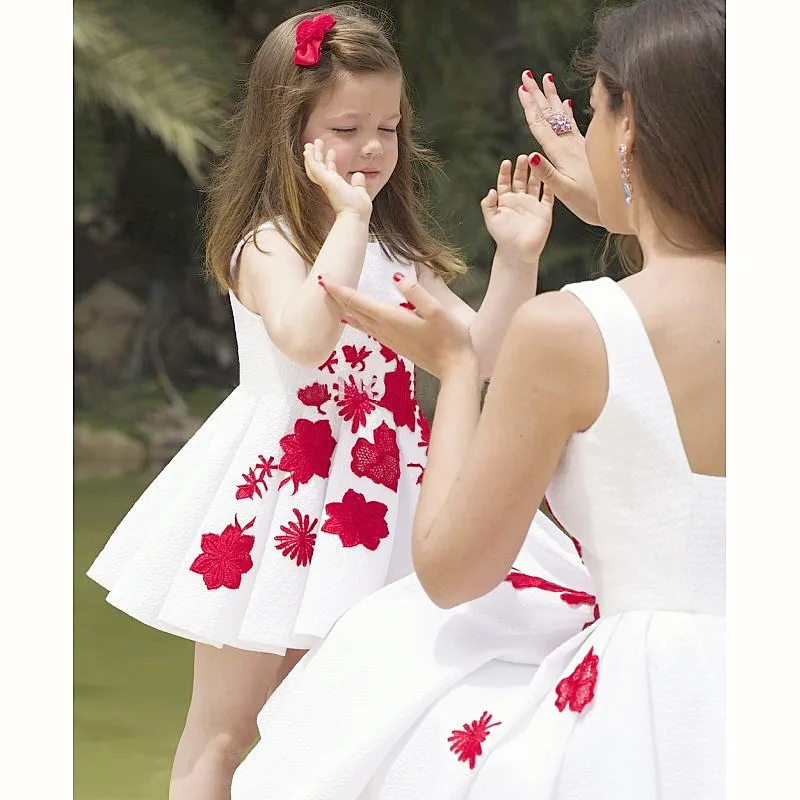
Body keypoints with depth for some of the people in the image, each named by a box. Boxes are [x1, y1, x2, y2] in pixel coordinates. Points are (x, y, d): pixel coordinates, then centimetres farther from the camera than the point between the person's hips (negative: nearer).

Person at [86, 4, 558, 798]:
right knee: (222, 733, 3)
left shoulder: (398, 251, 8)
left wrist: (515, 258, -10)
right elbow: (305, 338, -33)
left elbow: (481, 353, 3)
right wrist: (349, 218, -28)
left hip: (364, 505, 6)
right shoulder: (267, 245, -13)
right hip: (275, 495, -6)